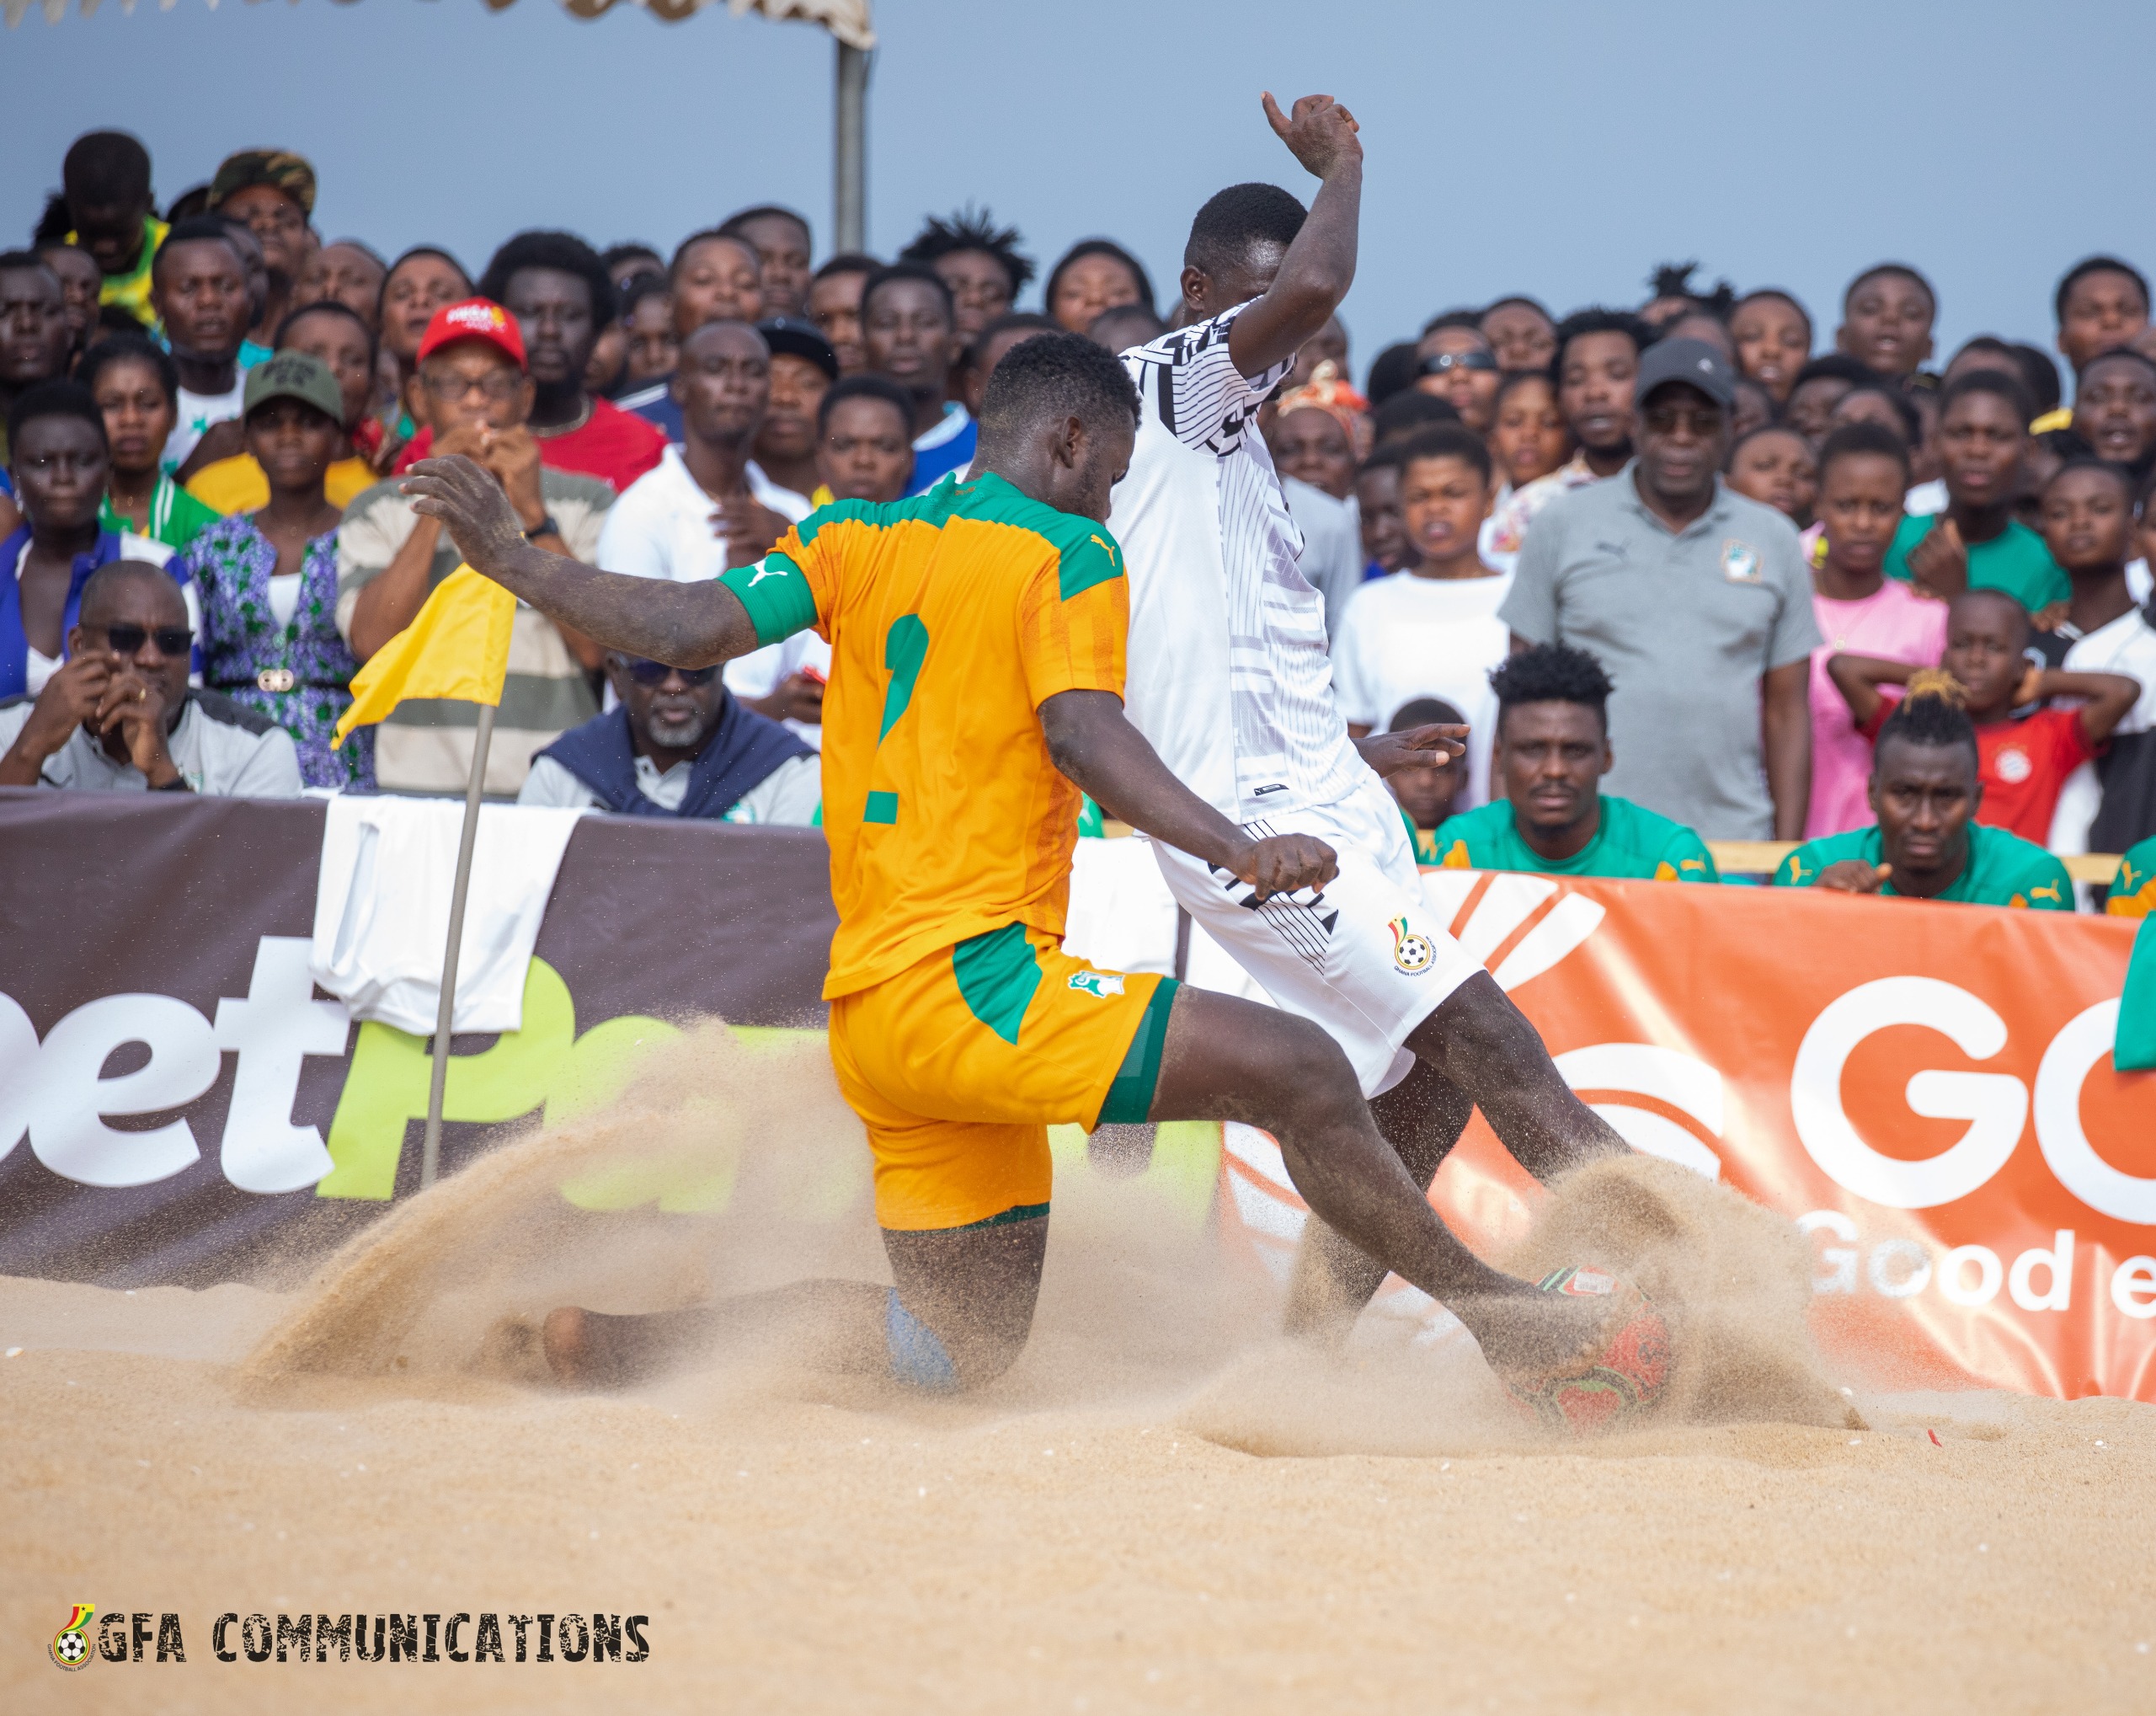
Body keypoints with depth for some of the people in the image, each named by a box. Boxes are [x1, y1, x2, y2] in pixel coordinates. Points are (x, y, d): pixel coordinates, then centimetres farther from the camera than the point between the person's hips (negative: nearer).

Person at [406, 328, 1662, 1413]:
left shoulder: (857, 541, 15)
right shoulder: (1067, 556, -3)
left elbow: (684, 628, 5)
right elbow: (1085, 736, -19)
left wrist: (518, 563, 16)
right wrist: (1235, 850, -31)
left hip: (869, 1005, 8)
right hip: (967, 980, -8)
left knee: (969, 1342, 14)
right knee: (1299, 1070, -15)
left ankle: (627, 1341, 6)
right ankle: (1510, 1320, -18)